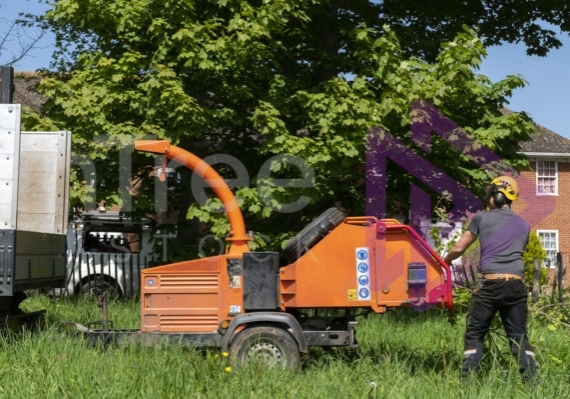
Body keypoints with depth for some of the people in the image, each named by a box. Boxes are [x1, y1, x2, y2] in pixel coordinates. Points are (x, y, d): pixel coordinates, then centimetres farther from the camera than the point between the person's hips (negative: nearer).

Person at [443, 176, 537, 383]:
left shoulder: (482, 218, 7)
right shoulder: (523, 225, 17)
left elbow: (458, 248, 10)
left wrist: (443, 262, 28)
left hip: (490, 283, -3)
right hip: (516, 284, 3)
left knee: (474, 335, 5)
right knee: (519, 336, 9)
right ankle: (531, 381, 1)